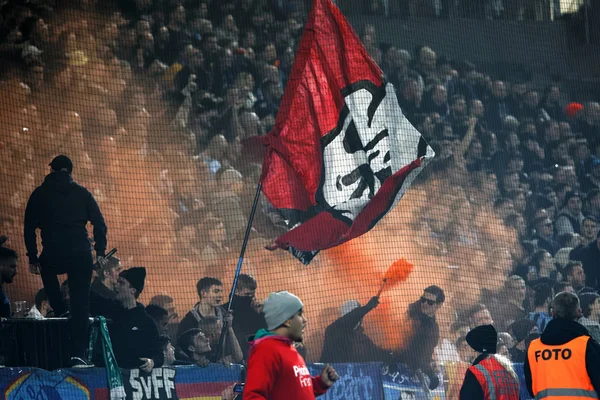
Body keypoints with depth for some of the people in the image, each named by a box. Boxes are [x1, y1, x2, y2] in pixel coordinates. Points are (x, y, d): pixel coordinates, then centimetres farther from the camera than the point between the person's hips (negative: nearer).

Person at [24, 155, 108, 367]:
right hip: (81, 257, 0)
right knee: (80, 306, 5)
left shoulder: (40, 194, 9)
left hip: (53, 257, 0)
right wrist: (100, 252, 9)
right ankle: (78, 355, -4)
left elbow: (29, 228, 7)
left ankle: (60, 311, 22)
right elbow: (99, 223, 4)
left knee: (47, 270, 37)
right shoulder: (82, 193, 10)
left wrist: (33, 258, 12)